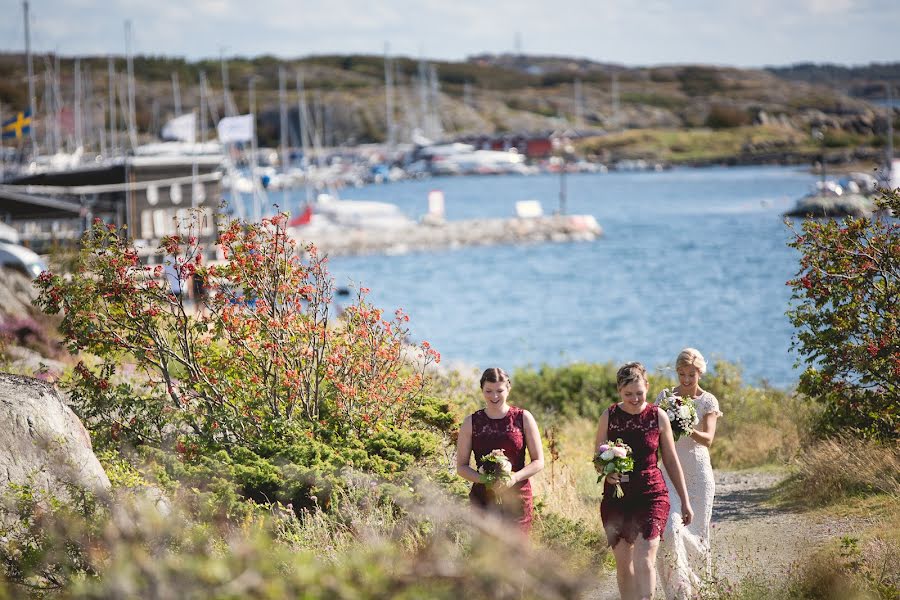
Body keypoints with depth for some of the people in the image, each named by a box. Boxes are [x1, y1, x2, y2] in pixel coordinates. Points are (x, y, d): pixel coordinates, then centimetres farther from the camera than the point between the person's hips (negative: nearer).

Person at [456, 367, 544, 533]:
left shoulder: (523, 418, 5)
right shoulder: (471, 423, 7)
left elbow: (538, 462, 4)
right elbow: (462, 467, 8)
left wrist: (513, 479, -13)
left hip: (518, 499, 0)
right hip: (483, 500, 1)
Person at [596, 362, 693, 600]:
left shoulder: (658, 416, -1)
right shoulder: (609, 417, 0)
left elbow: (671, 461, 7)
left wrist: (685, 501, 9)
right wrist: (607, 472, -18)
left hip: (652, 494, -2)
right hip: (616, 495, 2)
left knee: (645, 559, -16)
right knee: (623, 561, 7)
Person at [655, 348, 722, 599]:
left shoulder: (708, 401, 0)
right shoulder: (665, 397, 5)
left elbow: (708, 439, -12)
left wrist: (690, 431, -33)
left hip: (698, 472, 0)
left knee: (696, 531, 5)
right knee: (671, 528, -15)